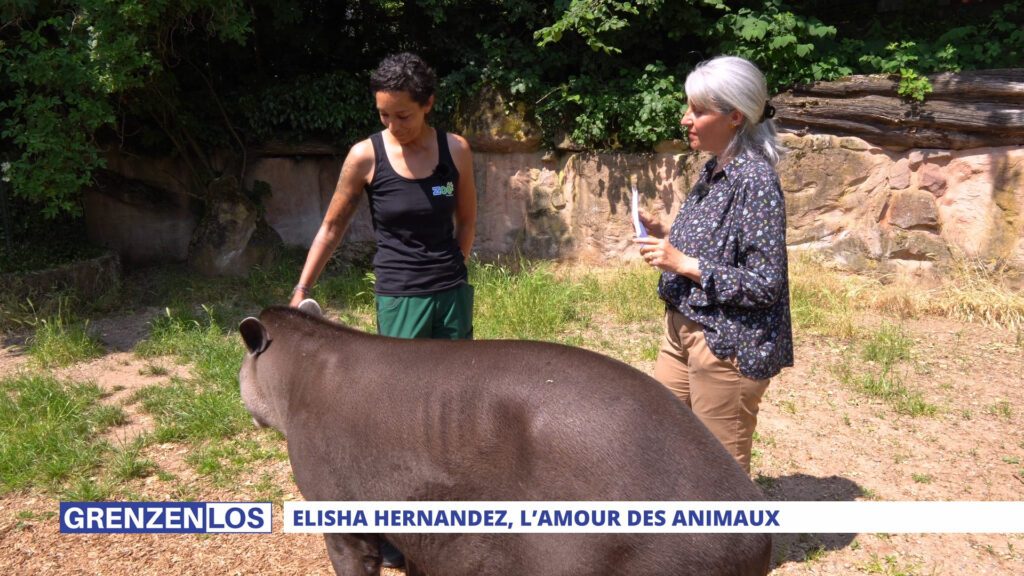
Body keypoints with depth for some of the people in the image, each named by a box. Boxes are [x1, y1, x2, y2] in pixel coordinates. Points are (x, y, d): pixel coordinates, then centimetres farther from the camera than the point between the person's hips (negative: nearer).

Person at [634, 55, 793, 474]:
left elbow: (765, 284, -21)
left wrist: (683, 263, -23)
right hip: (684, 330, 9)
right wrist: (665, 236, 2)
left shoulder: (755, 181, -19)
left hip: (728, 346, -9)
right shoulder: (713, 171, 7)